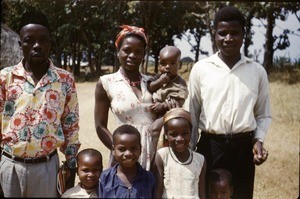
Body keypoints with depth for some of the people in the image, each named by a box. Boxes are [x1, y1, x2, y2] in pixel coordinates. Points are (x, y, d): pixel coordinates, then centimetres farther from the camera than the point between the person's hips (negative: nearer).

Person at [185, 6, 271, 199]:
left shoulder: (257, 71, 3)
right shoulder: (201, 68, 0)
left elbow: (263, 115, 11)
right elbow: (191, 113, 5)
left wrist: (258, 140, -6)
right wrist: (189, 151, 5)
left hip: (243, 147, 1)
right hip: (210, 145, -1)